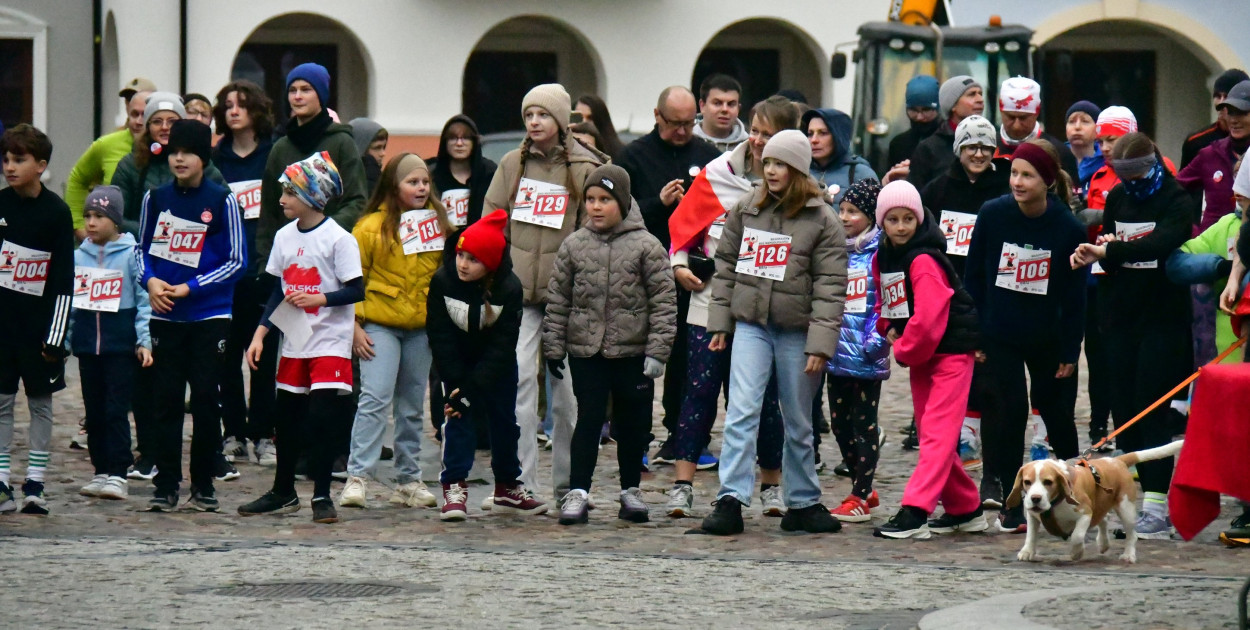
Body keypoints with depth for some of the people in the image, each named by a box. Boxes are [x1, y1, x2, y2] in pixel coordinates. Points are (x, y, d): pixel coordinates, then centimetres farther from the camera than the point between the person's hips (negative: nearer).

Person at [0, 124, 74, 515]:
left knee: (40, 401, 5)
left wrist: (56, 334, -9)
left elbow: (64, 278, -6)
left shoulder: (56, 212, -6)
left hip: (38, 321, -2)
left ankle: (35, 485, 10)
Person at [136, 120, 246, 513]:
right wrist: (151, 281, -7)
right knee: (165, 401, 2)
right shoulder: (156, 198, 5)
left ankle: (203, 485, 10)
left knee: (206, 400, 0)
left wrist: (188, 288, -12)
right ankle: (166, 485, 8)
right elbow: (142, 248, 14)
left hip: (209, 317, -3)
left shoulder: (221, 201, -5)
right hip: (165, 317, 3)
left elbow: (237, 262, -5)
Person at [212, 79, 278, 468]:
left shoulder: (276, 152, 3)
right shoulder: (216, 159, 9)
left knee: (265, 354, 1)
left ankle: (263, 435, 7)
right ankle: (233, 435, 9)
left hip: (265, 270, -2)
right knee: (228, 355, 3)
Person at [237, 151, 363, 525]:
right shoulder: (285, 236, 7)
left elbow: (356, 290, -13)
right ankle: (283, 493, 25)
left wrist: (318, 299, -25)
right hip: (294, 343, 6)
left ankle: (322, 496, 0)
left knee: (320, 421, -9)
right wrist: (260, 334, 6)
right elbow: (278, 292, 13)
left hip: (330, 343, -6)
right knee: (287, 420, 12)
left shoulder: (337, 239, -11)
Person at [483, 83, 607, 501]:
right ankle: (519, 481, -9)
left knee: (566, 386, 3)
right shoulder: (512, 165, 11)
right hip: (518, 291, 2)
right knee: (518, 378, -9)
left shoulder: (585, 169, 2)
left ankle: (567, 481, 14)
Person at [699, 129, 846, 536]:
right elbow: (726, 266, 14)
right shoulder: (745, 211, 7)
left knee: (798, 422, 9)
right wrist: (719, 322, 8)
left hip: (797, 331, -2)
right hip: (751, 324, 2)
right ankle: (731, 501, -15)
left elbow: (830, 287, -8)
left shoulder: (822, 221, -4)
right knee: (742, 411, -11)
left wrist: (820, 344, -14)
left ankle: (803, 503, 21)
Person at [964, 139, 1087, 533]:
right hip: (998, 334, 0)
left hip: (1047, 338, 0)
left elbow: (1074, 297, -5)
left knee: (1056, 411, 11)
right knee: (1010, 408, -8)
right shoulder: (992, 216, -10)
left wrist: (1070, 352, -5)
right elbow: (973, 278, -2)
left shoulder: (1069, 230, -13)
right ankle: (1012, 504, 0)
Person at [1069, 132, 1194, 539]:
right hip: (1122, 316, 6)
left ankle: (1157, 507, -10)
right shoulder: (1118, 198, 9)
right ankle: (1138, 496, 10)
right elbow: (1106, 254, 13)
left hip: (1163, 318, -6)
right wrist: (1101, 251, -11)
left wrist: (1111, 251, -36)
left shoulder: (1176, 201, -8)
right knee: (1124, 410, 3)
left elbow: (1162, 243, -27)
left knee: (1151, 409, -10)